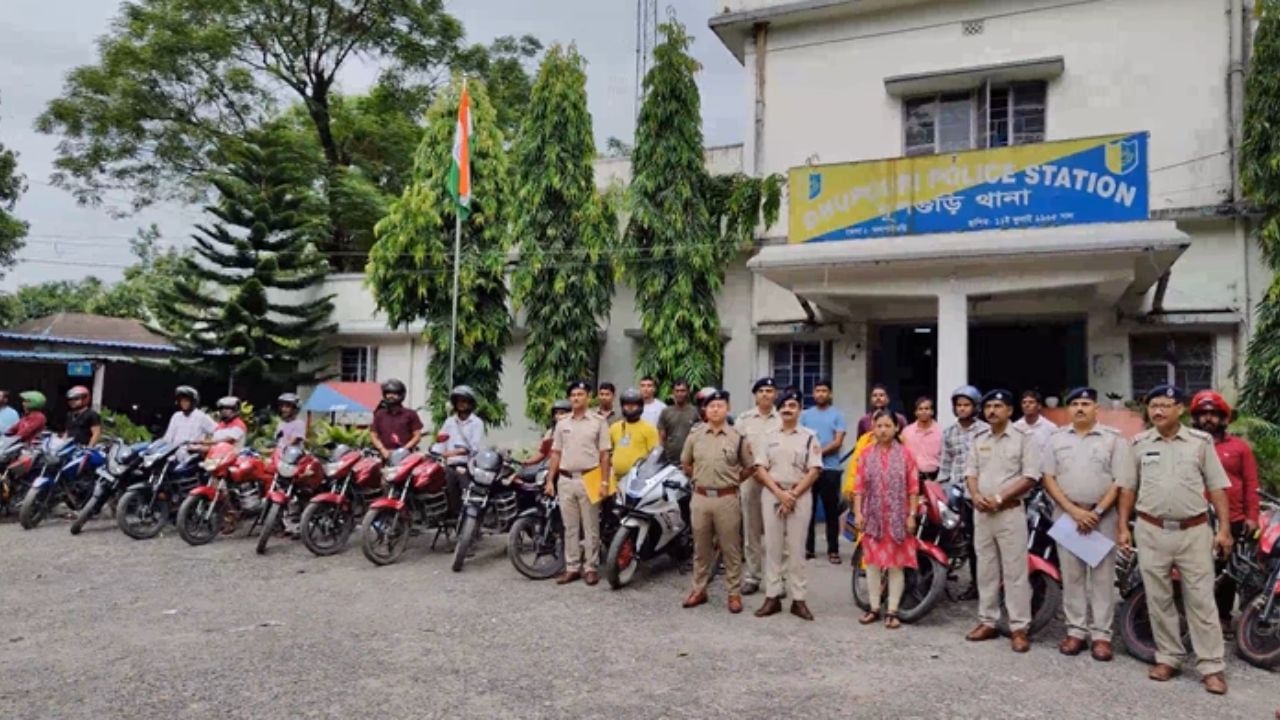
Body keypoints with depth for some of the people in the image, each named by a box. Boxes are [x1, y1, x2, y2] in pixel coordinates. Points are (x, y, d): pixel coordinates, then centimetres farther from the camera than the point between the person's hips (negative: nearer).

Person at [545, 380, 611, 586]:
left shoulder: (598, 422, -1)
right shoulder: (562, 424, 10)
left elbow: (604, 455, -3)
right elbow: (556, 454, 12)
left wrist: (604, 482, -9)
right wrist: (550, 480, 6)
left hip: (589, 479, -4)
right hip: (565, 480, 4)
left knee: (590, 527, 2)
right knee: (570, 527, 9)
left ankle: (591, 568, 10)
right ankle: (572, 568, 16)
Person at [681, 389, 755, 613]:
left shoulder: (738, 437, -3)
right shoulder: (694, 435, 3)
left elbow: (749, 467, 7)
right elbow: (686, 464, 17)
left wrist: (733, 480, 7)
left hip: (727, 498, -2)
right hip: (700, 497, 2)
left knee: (731, 549, 5)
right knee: (701, 548, 13)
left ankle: (734, 593, 15)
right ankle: (699, 590, 24)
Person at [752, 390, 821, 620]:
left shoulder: (809, 436, 3)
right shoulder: (767, 435, 7)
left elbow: (814, 470, -3)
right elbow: (760, 468, 1)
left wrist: (793, 494, -11)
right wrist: (779, 493, -11)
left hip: (800, 496, -1)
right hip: (771, 494, 1)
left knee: (796, 548, 2)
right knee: (772, 547, 4)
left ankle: (798, 599, 7)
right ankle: (772, 597, 9)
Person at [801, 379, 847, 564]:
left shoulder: (837, 415, 3)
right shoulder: (805, 415, 11)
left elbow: (838, 442, -5)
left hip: (830, 468, -2)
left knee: (831, 510, 2)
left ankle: (833, 550, 7)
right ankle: (807, 547, 14)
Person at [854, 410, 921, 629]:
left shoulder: (905, 454, -1)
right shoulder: (866, 454, 3)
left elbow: (913, 488, -1)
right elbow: (859, 486, 2)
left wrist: (912, 515, -6)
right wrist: (857, 513, -4)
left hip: (897, 517, -1)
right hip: (873, 517, 2)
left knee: (896, 564, 3)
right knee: (873, 562, 7)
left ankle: (892, 611, 11)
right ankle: (874, 608, 18)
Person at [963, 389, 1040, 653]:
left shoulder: (1024, 439, -6)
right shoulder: (978, 439, 12)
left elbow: (1030, 477, -12)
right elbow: (971, 471, 12)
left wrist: (999, 498, -17)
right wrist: (976, 495, -8)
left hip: (1010, 512, -6)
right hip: (981, 512, 6)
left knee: (1014, 572, -3)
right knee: (986, 570, 11)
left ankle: (1019, 628, 4)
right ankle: (987, 622, 20)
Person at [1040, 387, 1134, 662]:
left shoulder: (1114, 439, -1)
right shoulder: (1056, 439, 6)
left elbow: (1121, 482, -5)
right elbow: (1048, 478, 1)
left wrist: (1097, 513, -13)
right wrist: (1074, 511, -10)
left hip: (1103, 515, -2)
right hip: (1066, 514, 2)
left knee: (1102, 577, 2)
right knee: (1071, 576, 7)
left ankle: (1101, 635, 8)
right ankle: (1076, 631, 15)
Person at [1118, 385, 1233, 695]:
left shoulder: (1201, 442, 1)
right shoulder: (1139, 444, 4)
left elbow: (1217, 487, 2)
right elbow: (1127, 488, 8)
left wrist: (1224, 528, -3)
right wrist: (1123, 527, 3)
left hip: (1194, 531, -1)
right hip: (1151, 532, 2)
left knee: (1201, 600, 2)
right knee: (1158, 600, 8)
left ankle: (1211, 666, 8)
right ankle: (1168, 658, 20)